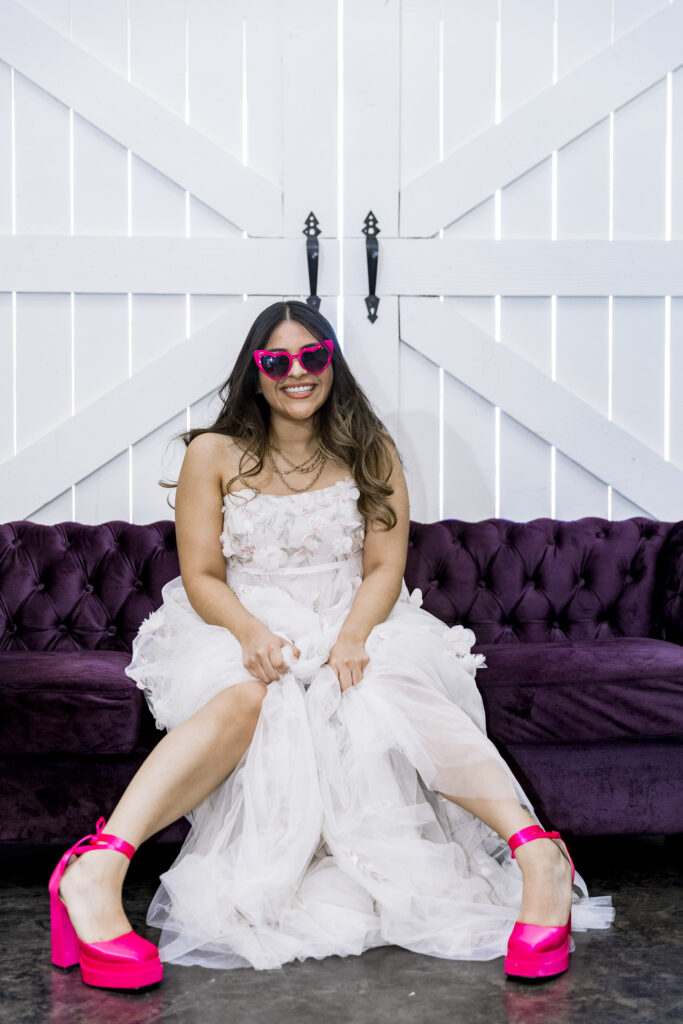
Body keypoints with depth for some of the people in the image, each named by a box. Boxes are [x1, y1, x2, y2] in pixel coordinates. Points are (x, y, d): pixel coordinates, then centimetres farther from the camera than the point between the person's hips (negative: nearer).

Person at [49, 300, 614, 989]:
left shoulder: (370, 454, 9)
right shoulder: (214, 455, 5)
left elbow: (384, 568, 0)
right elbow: (201, 577, -1)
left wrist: (353, 636, -21)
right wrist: (252, 632, -23)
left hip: (355, 624, 1)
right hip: (241, 627, -1)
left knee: (392, 687, -34)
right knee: (245, 695, -37)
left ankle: (535, 853, -47)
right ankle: (97, 873, -51)